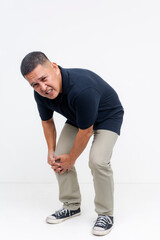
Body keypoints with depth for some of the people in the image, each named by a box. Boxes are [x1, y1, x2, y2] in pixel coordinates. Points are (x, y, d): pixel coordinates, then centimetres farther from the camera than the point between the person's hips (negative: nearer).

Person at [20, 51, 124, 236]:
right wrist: (51, 151, -2)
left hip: (107, 117, -6)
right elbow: (47, 121, 1)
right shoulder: (41, 93, -21)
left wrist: (71, 159, -15)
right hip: (76, 117, 7)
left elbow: (86, 131, -28)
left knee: (98, 160, -24)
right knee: (59, 158, -2)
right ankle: (71, 206, 16)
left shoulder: (82, 88, -43)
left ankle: (106, 214, -5)